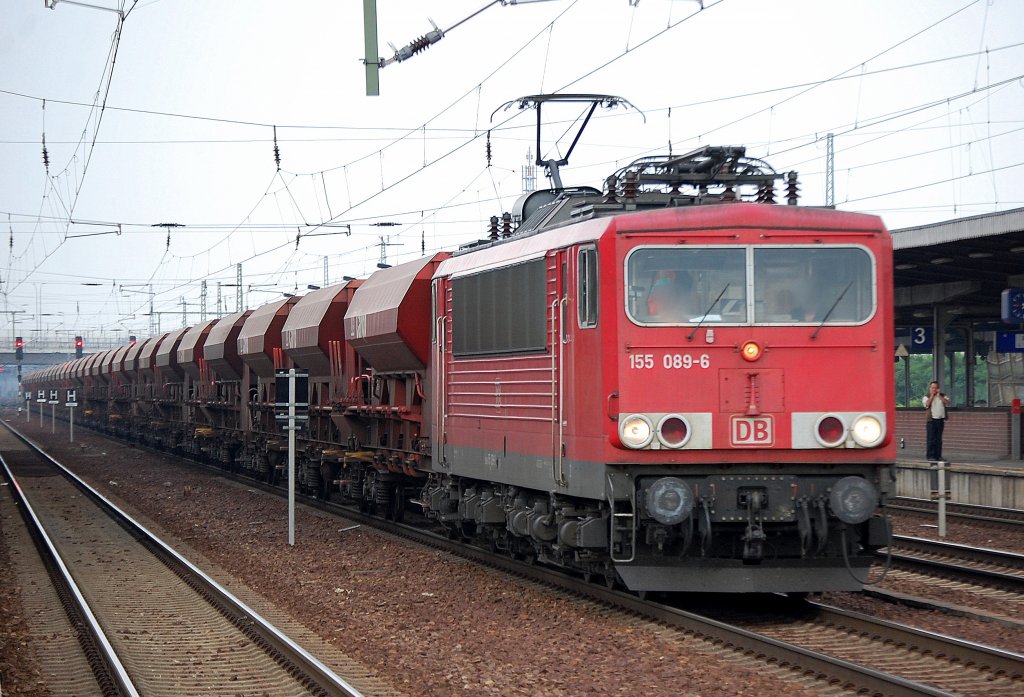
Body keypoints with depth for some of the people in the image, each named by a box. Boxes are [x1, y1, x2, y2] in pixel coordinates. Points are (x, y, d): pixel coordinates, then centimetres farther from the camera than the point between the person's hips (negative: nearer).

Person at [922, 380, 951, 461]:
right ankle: (930, 456, -5)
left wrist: (939, 396, -8)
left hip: (940, 420, 3)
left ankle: (938, 455, 10)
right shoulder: (927, 397, 5)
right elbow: (927, 404, -15)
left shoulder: (942, 396, 13)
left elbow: (947, 403, -4)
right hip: (931, 419, -3)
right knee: (931, 439, -7)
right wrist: (932, 395, -9)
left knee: (939, 439, 6)